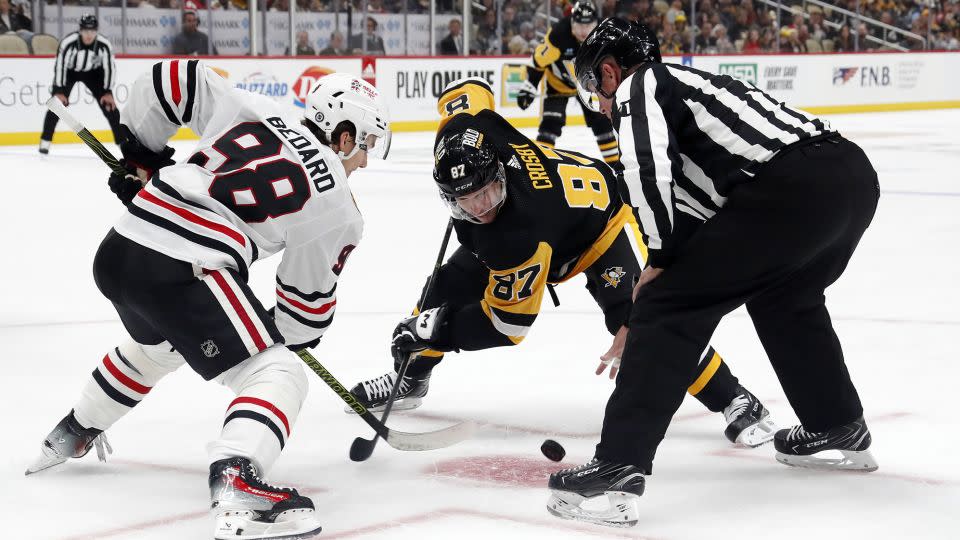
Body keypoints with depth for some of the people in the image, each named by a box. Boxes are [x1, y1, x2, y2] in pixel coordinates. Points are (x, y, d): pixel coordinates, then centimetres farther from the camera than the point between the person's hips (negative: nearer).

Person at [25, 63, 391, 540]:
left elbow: (170, 79, 17)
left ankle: (71, 436, 59)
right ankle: (236, 489, -31)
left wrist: (142, 153, 27)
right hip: (183, 271, -8)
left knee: (157, 344, 38)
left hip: (118, 250, 8)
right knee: (275, 374, -4)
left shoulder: (255, 111, 14)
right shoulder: (336, 208, 3)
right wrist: (296, 335, 32)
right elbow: (310, 296, 12)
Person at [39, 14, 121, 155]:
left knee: (109, 105, -6)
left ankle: (122, 141, 4)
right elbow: (60, 65, -25)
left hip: (93, 72, 2)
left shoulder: (104, 45, -27)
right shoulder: (68, 42, -33)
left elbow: (110, 67, -15)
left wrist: (108, 92, -16)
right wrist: (59, 91, -25)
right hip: (68, 71, -2)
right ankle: (45, 142, -5)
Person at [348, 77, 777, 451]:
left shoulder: (521, 238, -43)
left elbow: (508, 322, -32)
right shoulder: (468, 132, -31)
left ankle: (735, 402, -16)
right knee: (450, 286, 1)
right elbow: (470, 88, -9)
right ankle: (410, 379, 23)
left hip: (601, 224, -8)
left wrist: (438, 328, -30)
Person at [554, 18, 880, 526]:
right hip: (855, 173, 9)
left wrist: (660, 257, 2)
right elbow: (705, 216, 37)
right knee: (782, 296, 35)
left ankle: (618, 468, -8)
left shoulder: (638, 86, 10)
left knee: (668, 305, -2)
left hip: (790, 186, -9)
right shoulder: (687, 82, 35)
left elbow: (646, 167, -13)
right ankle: (841, 431, 44)